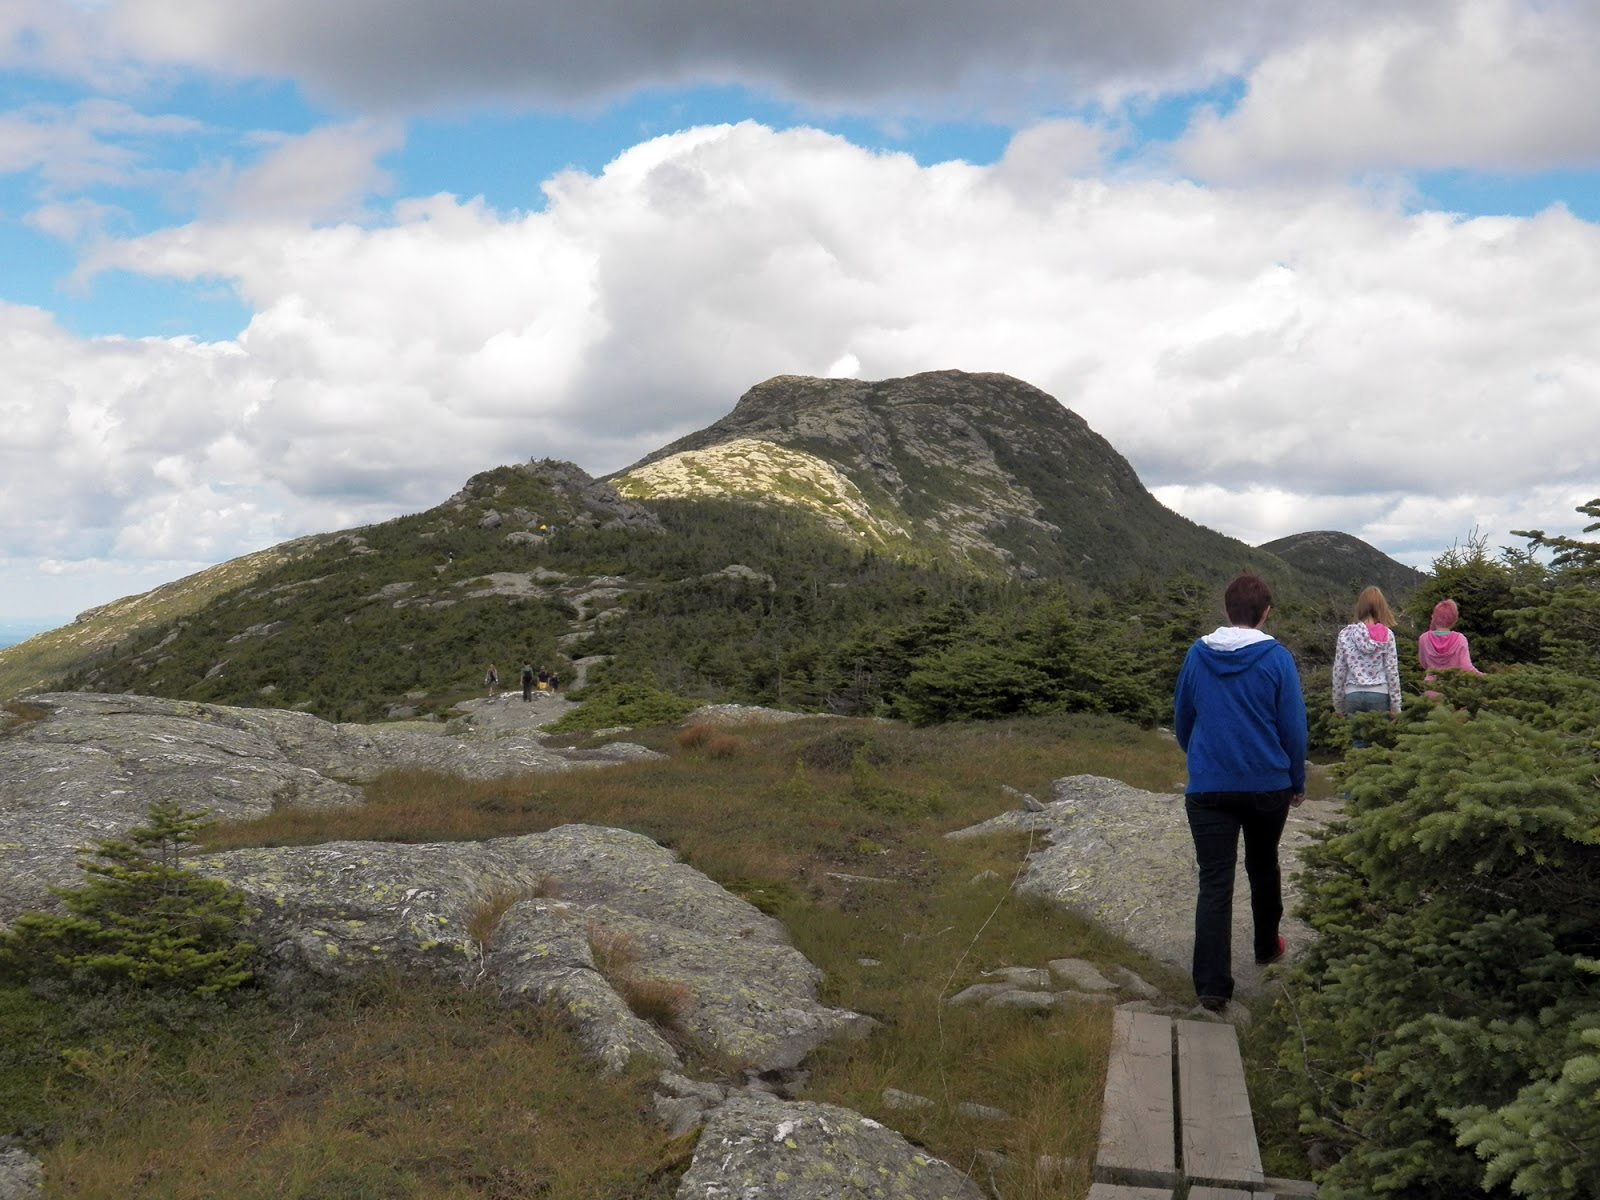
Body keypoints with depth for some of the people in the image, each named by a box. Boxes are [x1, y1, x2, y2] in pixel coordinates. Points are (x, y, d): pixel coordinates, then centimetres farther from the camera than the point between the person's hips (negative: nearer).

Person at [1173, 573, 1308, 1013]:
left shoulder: (1197, 655, 0)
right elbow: (1293, 726, -5)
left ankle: (1212, 984, -7)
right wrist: (1298, 782, 9)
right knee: (1263, 865, 23)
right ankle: (1267, 947, 41)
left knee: (1214, 883, -1)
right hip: (1268, 785, 0)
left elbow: (1182, 721, 10)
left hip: (1208, 788, 0)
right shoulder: (1276, 658, -8)